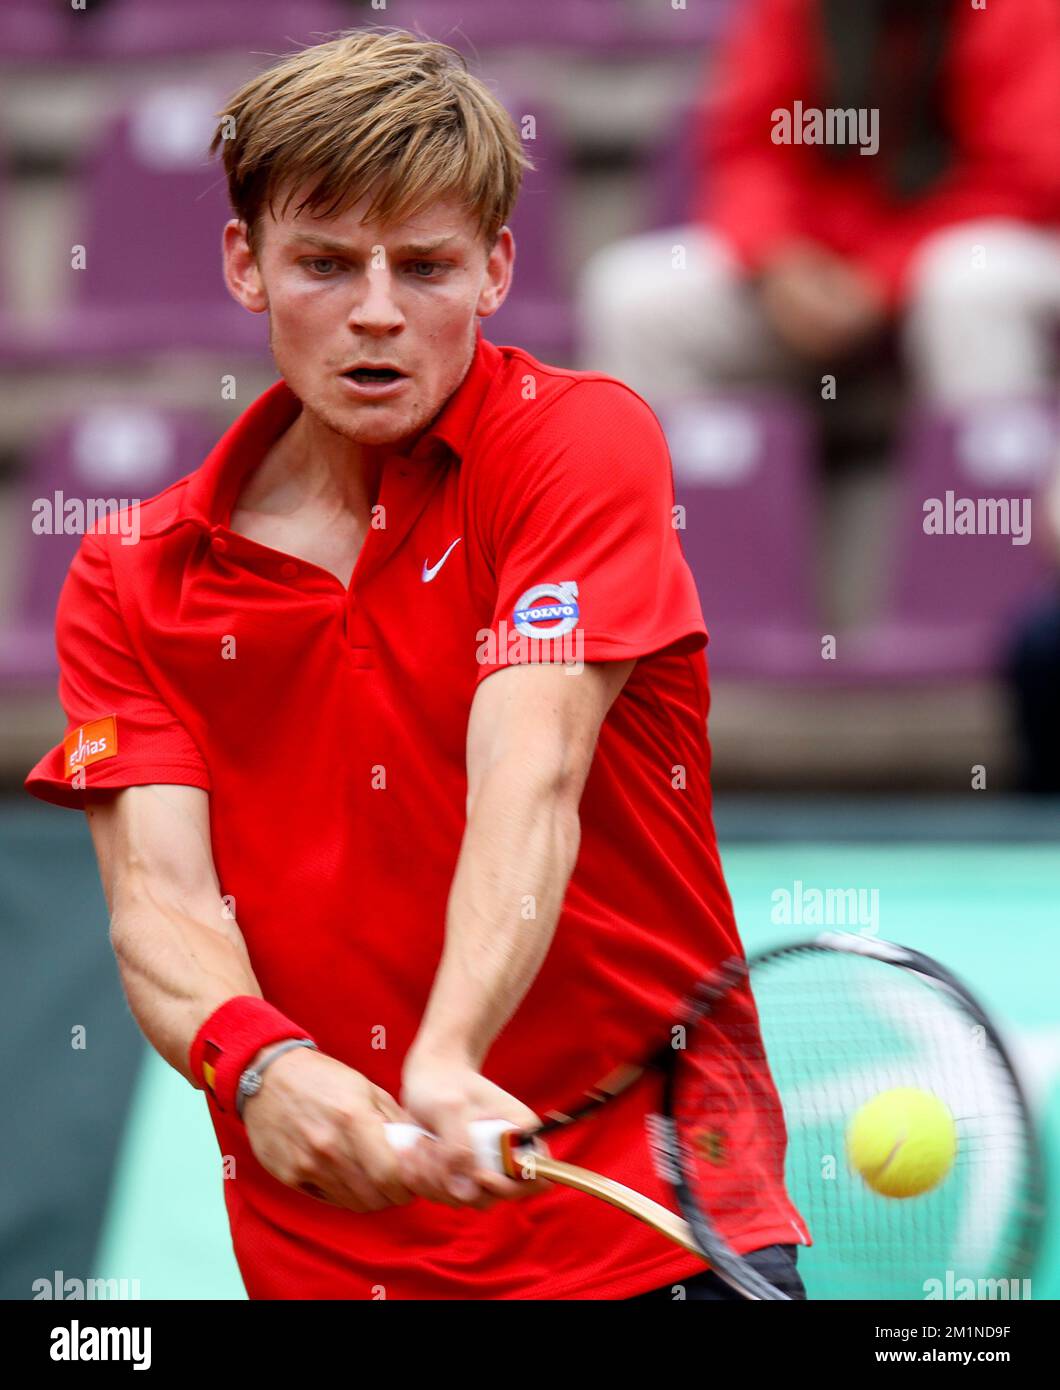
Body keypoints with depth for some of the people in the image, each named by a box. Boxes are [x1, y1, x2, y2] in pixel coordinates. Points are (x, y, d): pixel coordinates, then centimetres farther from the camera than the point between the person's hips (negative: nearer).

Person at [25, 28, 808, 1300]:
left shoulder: (584, 440, -4)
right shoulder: (129, 585, 6)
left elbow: (527, 783, -20)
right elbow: (158, 902, -7)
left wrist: (445, 1065, -37)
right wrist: (263, 1066, -30)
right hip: (324, 1259, 3)